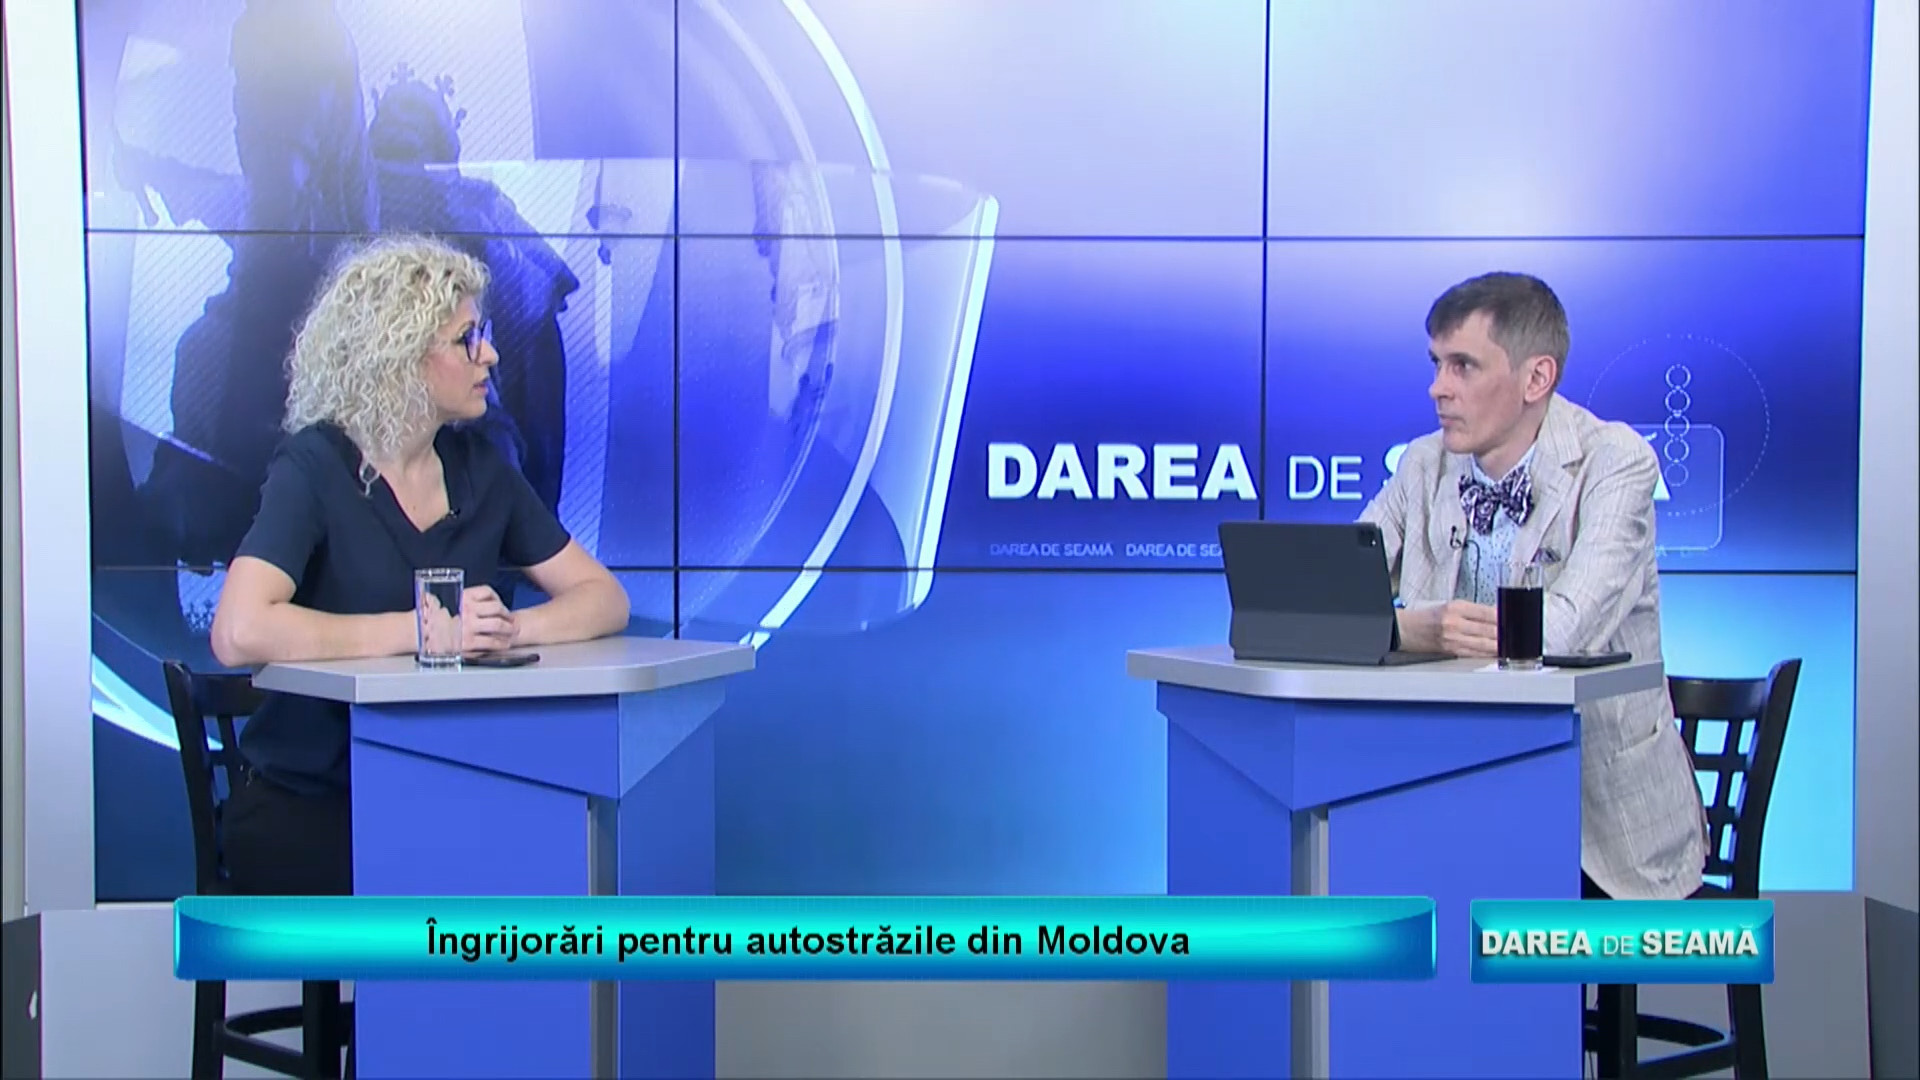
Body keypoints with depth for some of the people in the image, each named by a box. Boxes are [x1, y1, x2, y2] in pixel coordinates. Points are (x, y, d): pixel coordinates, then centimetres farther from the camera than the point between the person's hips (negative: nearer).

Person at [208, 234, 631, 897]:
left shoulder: (475, 465, 6)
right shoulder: (315, 469, -10)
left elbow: (603, 598, 5)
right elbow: (240, 633, -26)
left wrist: (508, 628, -16)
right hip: (302, 809, -5)